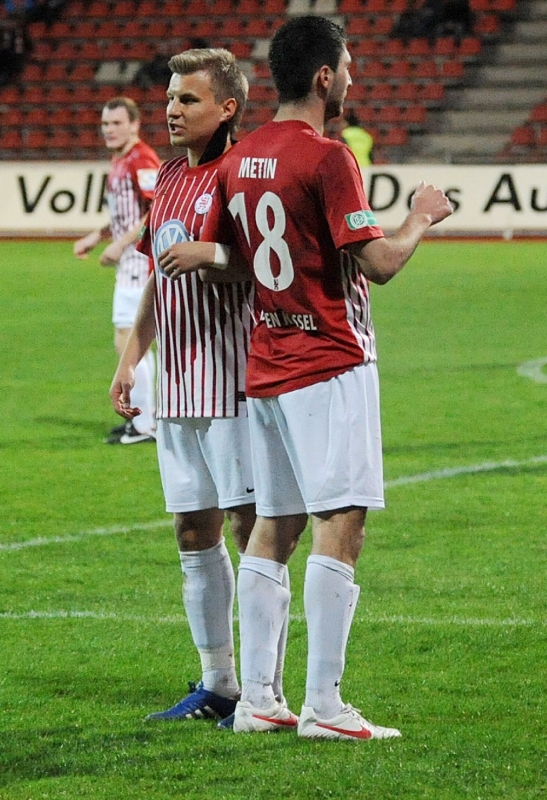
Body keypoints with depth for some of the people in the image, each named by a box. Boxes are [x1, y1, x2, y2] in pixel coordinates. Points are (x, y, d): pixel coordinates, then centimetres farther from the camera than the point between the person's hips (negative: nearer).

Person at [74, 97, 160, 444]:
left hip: (141, 262, -11)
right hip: (131, 264, 11)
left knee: (127, 342, -10)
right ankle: (145, 416, 25)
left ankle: (144, 427, -6)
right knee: (135, 343, 16)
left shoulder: (141, 161, -15)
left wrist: (120, 244, -21)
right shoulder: (120, 162, 16)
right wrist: (96, 237, 18)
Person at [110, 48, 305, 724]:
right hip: (177, 383, 8)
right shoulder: (170, 176, 16)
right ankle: (217, 685, 19)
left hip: (233, 381, -8)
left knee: (250, 528, -5)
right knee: (194, 534, 11)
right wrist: (130, 358, 21)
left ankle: (267, 691, 0)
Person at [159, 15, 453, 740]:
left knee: (271, 529, 11)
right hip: (331, 366, -8)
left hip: (264, 369, 8)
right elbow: (378, 262, -15)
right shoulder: (327, 159, -14)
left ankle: (256, 699, 13)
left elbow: (211, 255, 14)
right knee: (340, 526, -8)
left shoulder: (239, 160, 9)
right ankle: (323, 707, -12)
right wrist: (422, 219, 1)